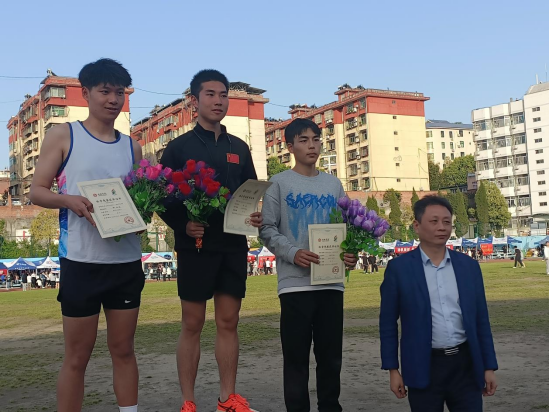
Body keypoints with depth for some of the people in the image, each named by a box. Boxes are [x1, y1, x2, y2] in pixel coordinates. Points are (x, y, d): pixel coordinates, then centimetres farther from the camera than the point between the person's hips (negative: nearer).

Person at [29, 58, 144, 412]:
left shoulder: (132, 146, 11)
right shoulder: (64, 136, 1)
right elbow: (37, 191, -1)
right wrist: (68, 200, -21)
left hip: (127, 261, 4)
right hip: (82, 262, -4)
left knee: (124, 350, 12)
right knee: (77, 356, 4)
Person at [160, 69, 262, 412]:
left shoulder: (239, 148, 11)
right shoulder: (180, 147, 0)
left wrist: (256, 216, -6)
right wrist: (182, 225, -18)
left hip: (233, 246, 4)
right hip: (196, 246, -4)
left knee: (229, 323, 7)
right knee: (192, 325, 2)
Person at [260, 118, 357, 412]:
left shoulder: (333, 184, 14)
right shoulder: (279, 183, 3)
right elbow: (267, 230, -2)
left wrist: (349, 252, -4)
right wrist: (293, 253, -19)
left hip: (331, 282, 4)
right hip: (295, 283, -3)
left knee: (331, 354, 9)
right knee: (296, 357, 0)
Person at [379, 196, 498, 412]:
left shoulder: (469, 266, 6)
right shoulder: (399, 268, -4)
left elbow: (481, 320, 9)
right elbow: (388, 323, -1)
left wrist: (489, 367, 6)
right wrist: (392, 370, -3)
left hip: (466, 364, 3)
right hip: (424, 367, -2)